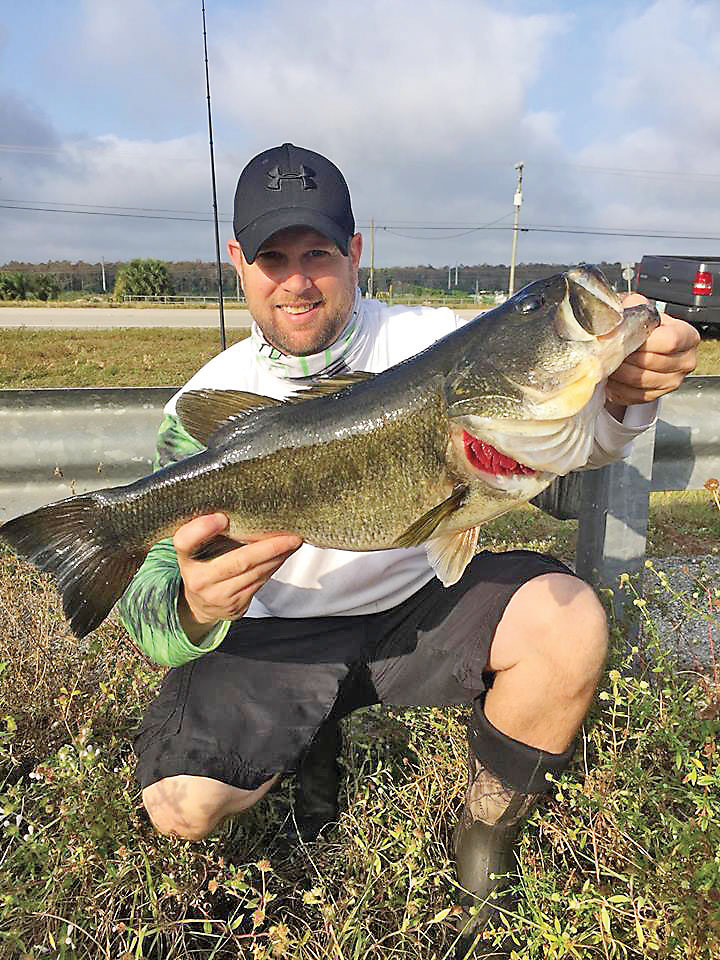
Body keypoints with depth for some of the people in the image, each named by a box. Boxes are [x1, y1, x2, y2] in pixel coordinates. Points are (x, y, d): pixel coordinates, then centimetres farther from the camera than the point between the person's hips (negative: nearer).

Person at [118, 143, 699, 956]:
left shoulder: (433, 341, -10)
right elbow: (151, 586, -11)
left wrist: (620, 399, -39)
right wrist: (191, 610, -36)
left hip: (424, 602, 1)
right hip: (278, 635, 1)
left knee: (571, 623, -25)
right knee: (179, 803, -15)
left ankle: (488, 829, 6)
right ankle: (310, 745, 23)